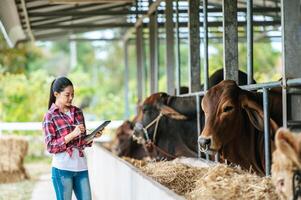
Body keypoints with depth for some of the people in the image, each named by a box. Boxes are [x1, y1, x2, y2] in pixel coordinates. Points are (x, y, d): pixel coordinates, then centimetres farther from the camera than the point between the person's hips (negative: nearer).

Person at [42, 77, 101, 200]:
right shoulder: (50, 116, -3)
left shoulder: (78, 112, 11)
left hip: (81, 166, 5)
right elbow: (50, 146, -10)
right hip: (62, 168, -5)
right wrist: (72, 134, -19)